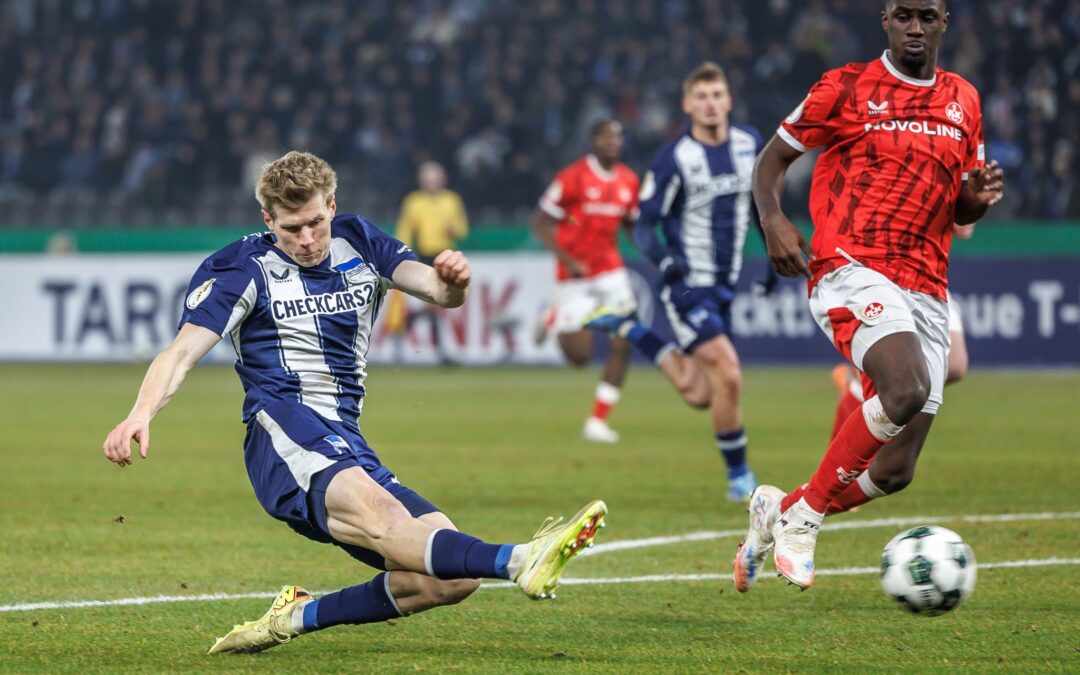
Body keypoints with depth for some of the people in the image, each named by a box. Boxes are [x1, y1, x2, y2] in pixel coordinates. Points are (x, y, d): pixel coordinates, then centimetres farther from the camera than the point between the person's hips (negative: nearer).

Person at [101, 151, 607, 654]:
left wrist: (452, 282, -22)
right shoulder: (245, 269, 6)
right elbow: (182, 352, -5)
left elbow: (439, 292, 4)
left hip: (348, 448, 6)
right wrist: (140, 415, -24)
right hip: (285, 435, -6)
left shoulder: (358, 243, 17)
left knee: (454, 578, -11)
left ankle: (297, 617, -2)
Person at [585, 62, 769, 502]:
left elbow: (759, 204, 21)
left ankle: (627, 330, 30)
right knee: (728, 376, -19)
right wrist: (663, 260, -29)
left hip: (725, 284, 6)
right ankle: (738, 474, -1)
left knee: (698, 396, 9)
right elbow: (643, 225, -11)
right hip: (688, 284, -6)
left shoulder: (749, 144, 3)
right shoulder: (675, 158, -14)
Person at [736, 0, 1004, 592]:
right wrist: (773, 220, -9)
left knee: (896, 470, -1)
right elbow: (773, 156, 10)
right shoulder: (846, 88, 3)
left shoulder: (963, 101, 17)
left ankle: (778, 510, 25)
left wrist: (979, 197, 2)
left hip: (926, 292, 6)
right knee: (906, 389, -33)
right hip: (852, 270, -5)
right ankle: (805, 514, -15)